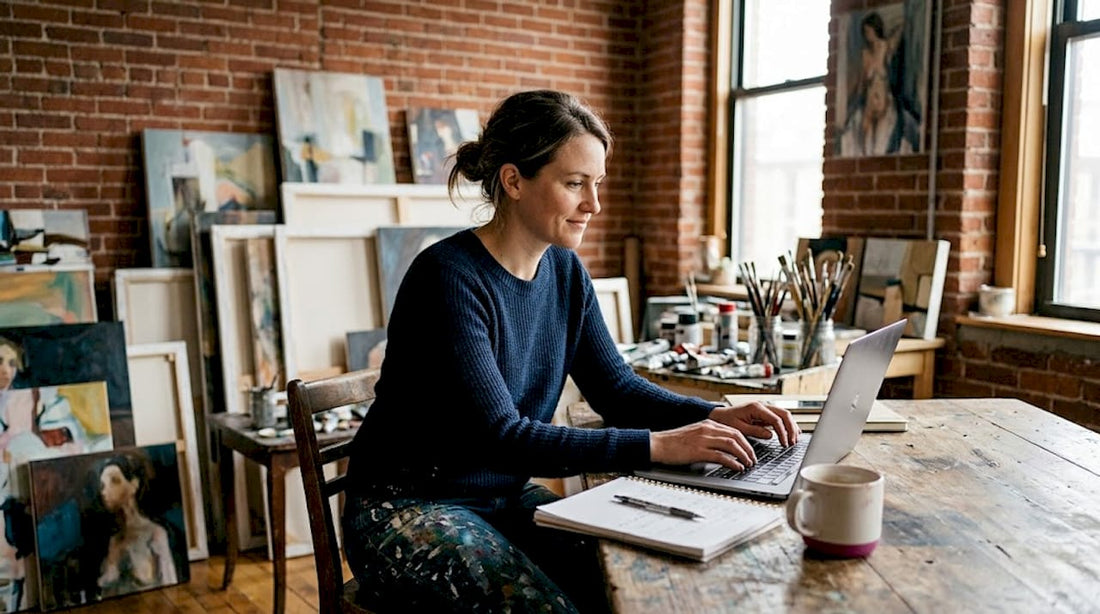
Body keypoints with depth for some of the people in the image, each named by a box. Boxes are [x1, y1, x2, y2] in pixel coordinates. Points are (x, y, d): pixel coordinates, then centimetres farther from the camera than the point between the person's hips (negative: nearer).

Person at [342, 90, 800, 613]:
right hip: (411, 509, -6)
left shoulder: (565, 271, 1)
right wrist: (658, 445, -30)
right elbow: (501, 437, -27)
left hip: (508, 499, 6)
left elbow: (615, 387, 4)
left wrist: (717, 416, -12)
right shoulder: (450, 277, -22)